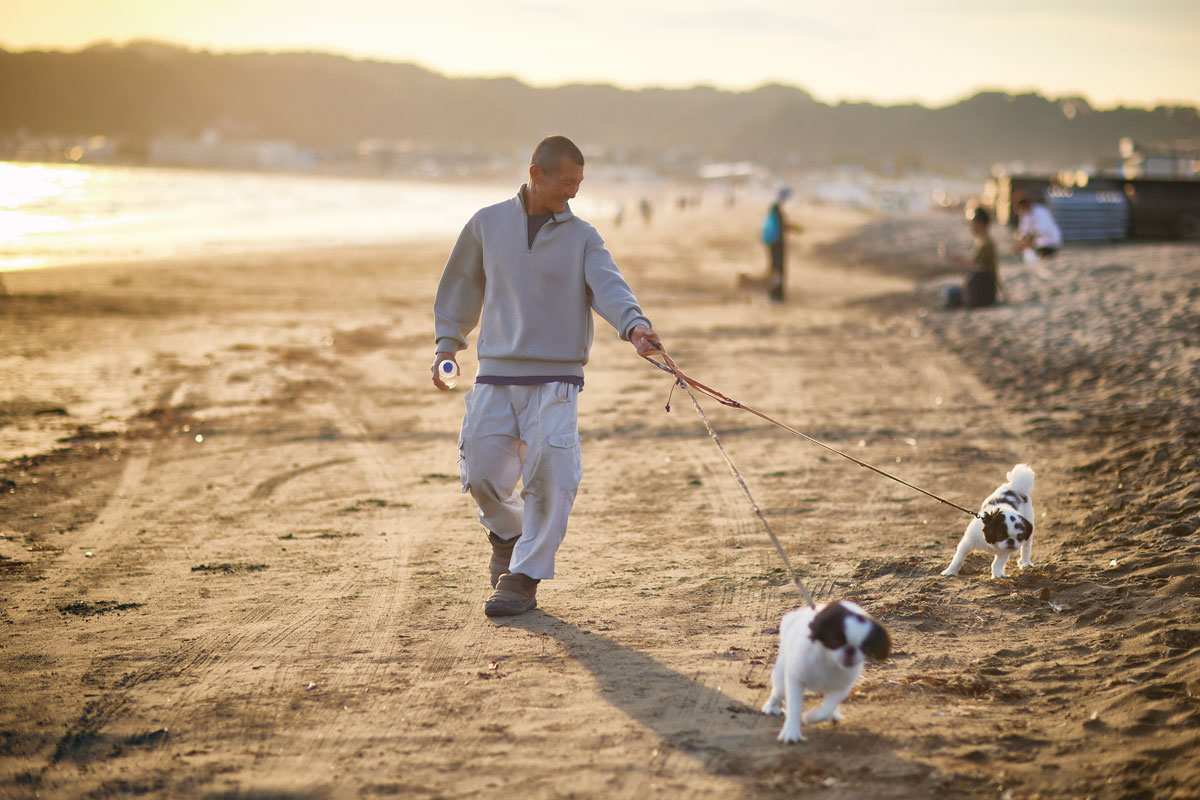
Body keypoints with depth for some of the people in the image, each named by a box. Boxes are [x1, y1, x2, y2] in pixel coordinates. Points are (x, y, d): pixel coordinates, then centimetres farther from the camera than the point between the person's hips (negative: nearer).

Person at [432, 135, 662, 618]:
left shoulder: (582, 237, 4)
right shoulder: (487, 224, 8)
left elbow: (608, 286, -13)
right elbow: (462, 285, 20)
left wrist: (633, 325, -32)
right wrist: (447, 344, 14)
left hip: (556, 379, -1)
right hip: (496, 377, 2)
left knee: (550, 473, -15)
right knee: (481, 474, -3)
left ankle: (523, 577, -2)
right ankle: (507, 531, 32)